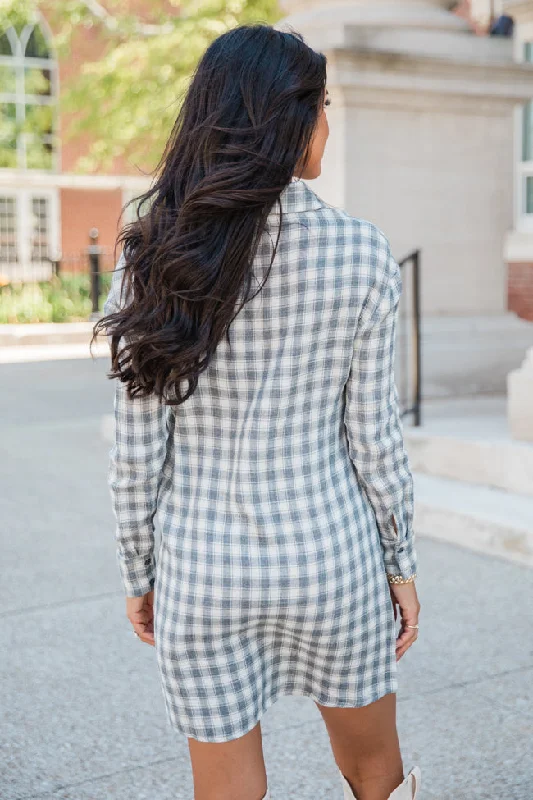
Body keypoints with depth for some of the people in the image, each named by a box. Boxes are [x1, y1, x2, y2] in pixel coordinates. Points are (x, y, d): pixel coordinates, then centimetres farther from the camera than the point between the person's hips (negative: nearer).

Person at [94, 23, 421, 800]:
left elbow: (137, 448, -6)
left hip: (204, 568, 1)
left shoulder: (154, 255, -8)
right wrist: (401, 563, 6)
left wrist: (139, 572, 8)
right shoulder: (360, 252, -11)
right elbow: (372, 433, -7)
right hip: (330, 554, -1)